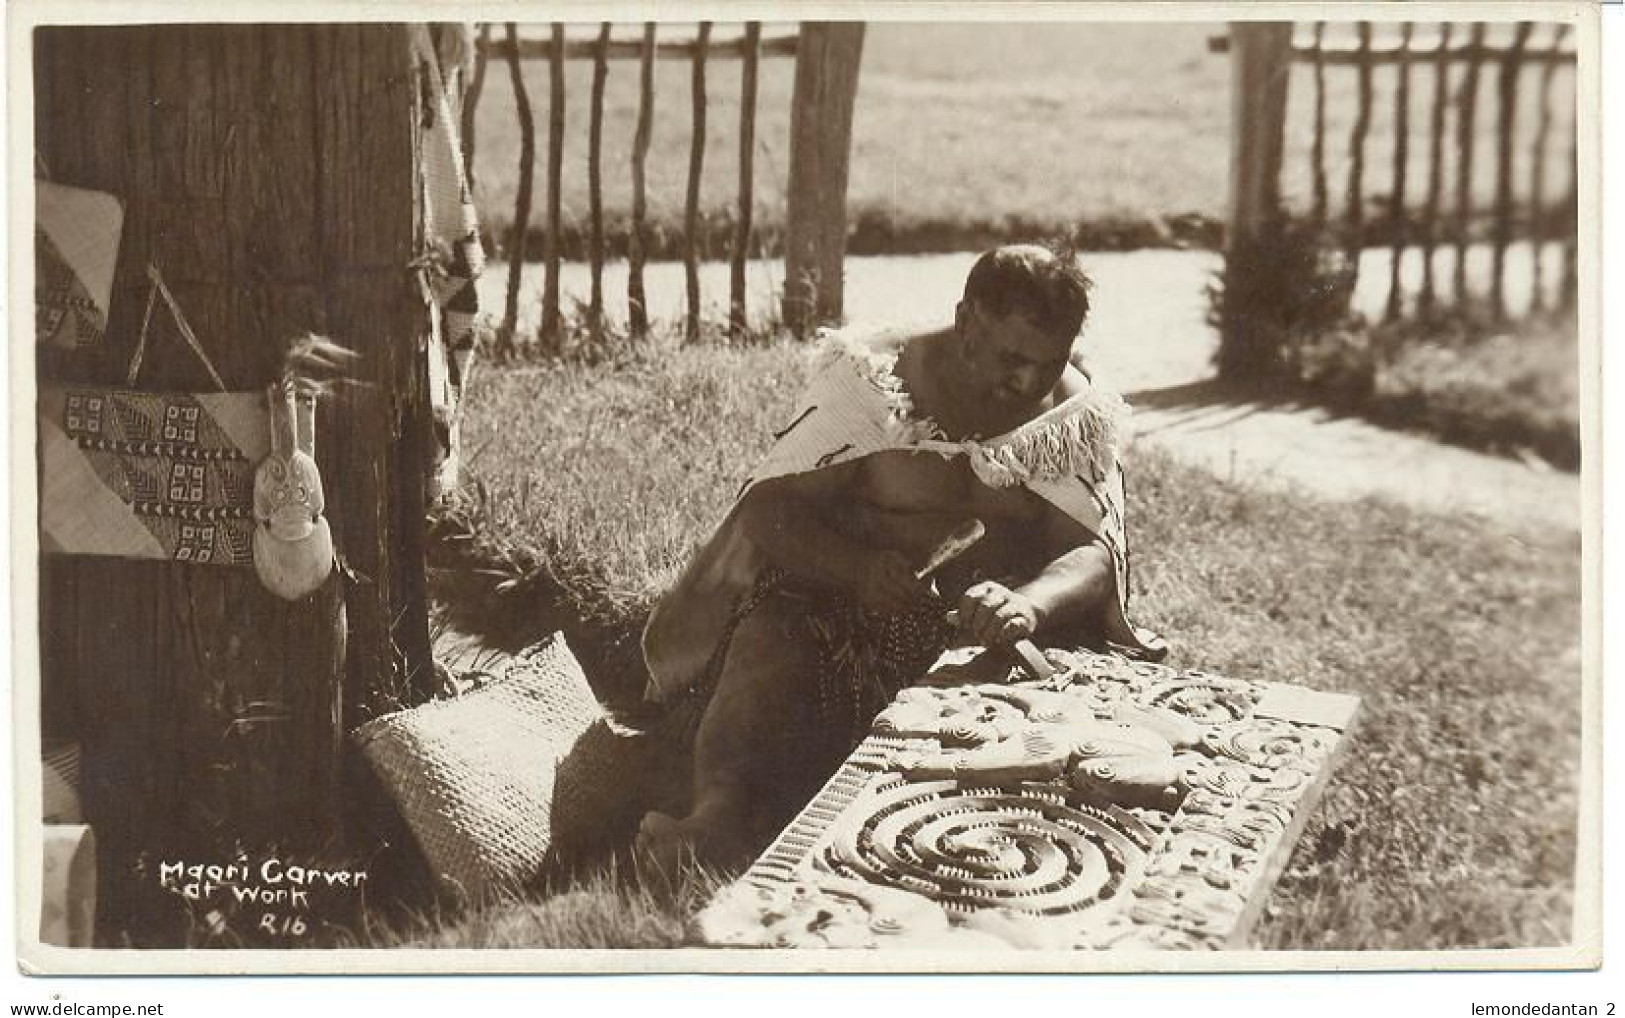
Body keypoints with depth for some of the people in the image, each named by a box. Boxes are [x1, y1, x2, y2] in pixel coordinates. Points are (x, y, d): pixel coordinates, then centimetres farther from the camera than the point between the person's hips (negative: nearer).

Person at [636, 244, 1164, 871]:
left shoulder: (1078, 419, -2)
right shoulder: (871, 384, -9)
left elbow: (1093, 549, -12)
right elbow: (767, 509, -13)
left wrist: (1027, 604, -37)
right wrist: (858, 568, -34)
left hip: (988, 613, 2)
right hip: (837, 588, -2)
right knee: (773, 642, -34)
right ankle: (719, 818, -53)